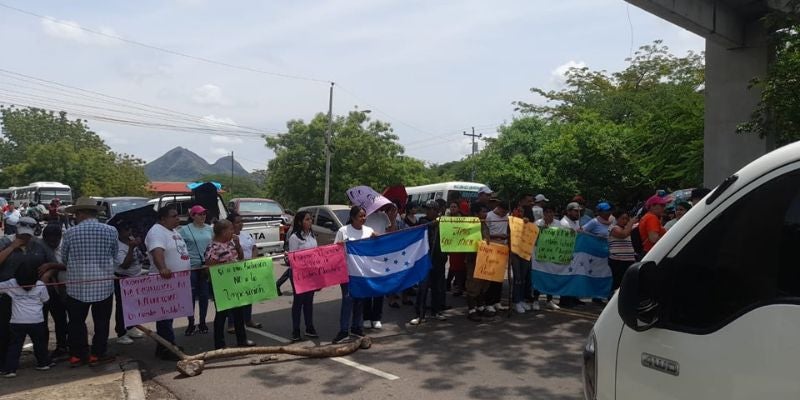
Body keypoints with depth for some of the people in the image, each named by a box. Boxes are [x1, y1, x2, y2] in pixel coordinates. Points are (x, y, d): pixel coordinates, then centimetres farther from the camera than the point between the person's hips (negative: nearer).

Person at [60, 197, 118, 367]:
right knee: (101, 322, 11)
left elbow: (64, 258, 7)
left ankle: (77, 355, 21)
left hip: (77, 286, 0)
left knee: (76, 322, 14)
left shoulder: (70, 232, -6)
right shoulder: (110, 231, -6)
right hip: (104, 285, 0)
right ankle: (97, 354, 16)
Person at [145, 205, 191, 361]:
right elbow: (157, 251, -34)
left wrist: (188, 270, 29)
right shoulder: (157, 232, -16)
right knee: (165, 315, -4)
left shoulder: (174, 232, 15)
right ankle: (165, 349, 1)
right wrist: (163, 268, -51)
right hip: (165, 281, -9)